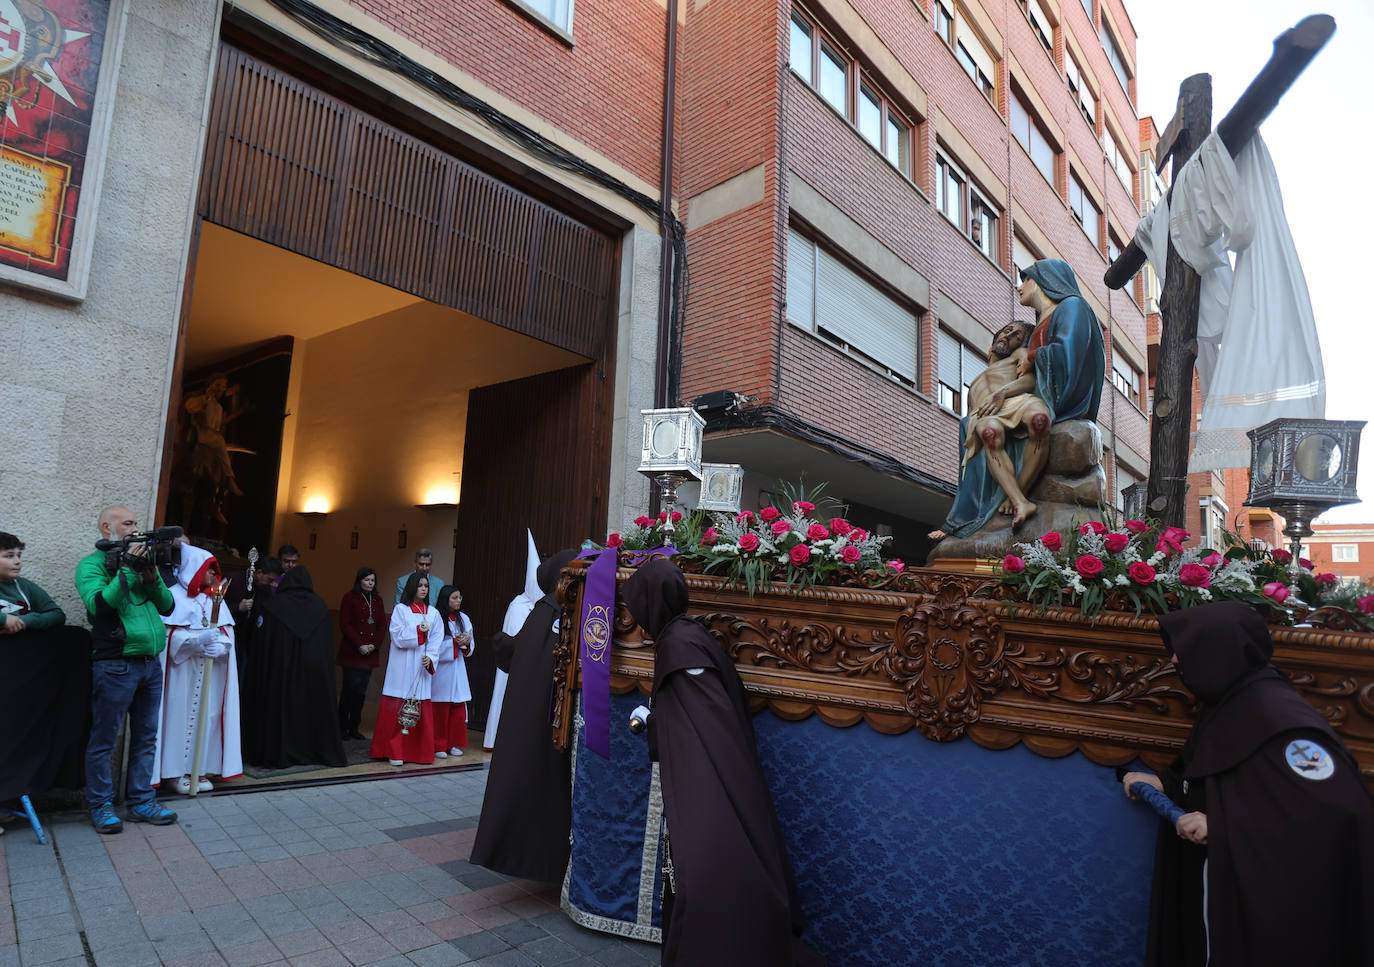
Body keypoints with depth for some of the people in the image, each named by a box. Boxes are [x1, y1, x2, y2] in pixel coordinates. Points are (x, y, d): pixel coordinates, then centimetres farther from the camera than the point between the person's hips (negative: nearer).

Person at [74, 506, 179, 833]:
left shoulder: (139, 558, 16)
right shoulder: (92, 565, -1)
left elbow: (168, 606, 11)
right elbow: (99, 605, -17)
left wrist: (152, 575, -4)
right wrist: (127, 570, -19)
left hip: (150, 664, 6)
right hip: (115, 665, -6)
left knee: (146, 737, 12)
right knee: (103, 739, 3)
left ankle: (141, 802, 21)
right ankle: (101, 806, 16)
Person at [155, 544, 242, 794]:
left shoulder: (216, 599, 13)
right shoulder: (175, 596, -1)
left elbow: (228, 634, 6)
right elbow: (170, 634, -10)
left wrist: (220, 646, -15)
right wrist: (199, 640, -24)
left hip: (210, 675, 4)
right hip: (183, 672, -4)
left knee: (207, 716, 3)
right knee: (182, 715, -3)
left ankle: (200, 770, 10)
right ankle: (179, 771, 7)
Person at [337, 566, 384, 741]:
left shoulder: (377, 600, 13)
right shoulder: (349, 597, -2)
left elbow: (382, 626, 10)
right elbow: (345, 625, -8)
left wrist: (374, 645, -6)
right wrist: (359, 645, -13)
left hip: (371, 653, 5)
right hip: (351, 652, -4)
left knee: (361, 690, 6)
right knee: (350, 688, -5)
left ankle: (354, 728, 13)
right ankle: (342, 727, 6)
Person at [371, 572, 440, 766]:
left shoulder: (433, 613, 10)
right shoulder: (400, 609, 1)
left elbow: (437, 639, 4)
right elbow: (398, 637, -7)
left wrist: (430, 657, -11)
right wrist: (418, 630, -16)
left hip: (422, 667, 3)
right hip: (402, 668, -3)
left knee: (421, 709, 4)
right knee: (396, 708, -2)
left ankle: (420, 752, 13)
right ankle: (395, 752, 6)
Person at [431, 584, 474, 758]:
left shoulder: (464, 619, 12)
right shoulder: (436, 618, -8)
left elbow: (470, 649, 17)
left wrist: (466, 644, -5)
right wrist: (455, 642, -17)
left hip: (458, 669, 6)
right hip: (440, 670, -5)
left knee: (458, 709, 6)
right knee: (440, 710, -1)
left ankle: (453, 744, 17)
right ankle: (438, 746, 10)